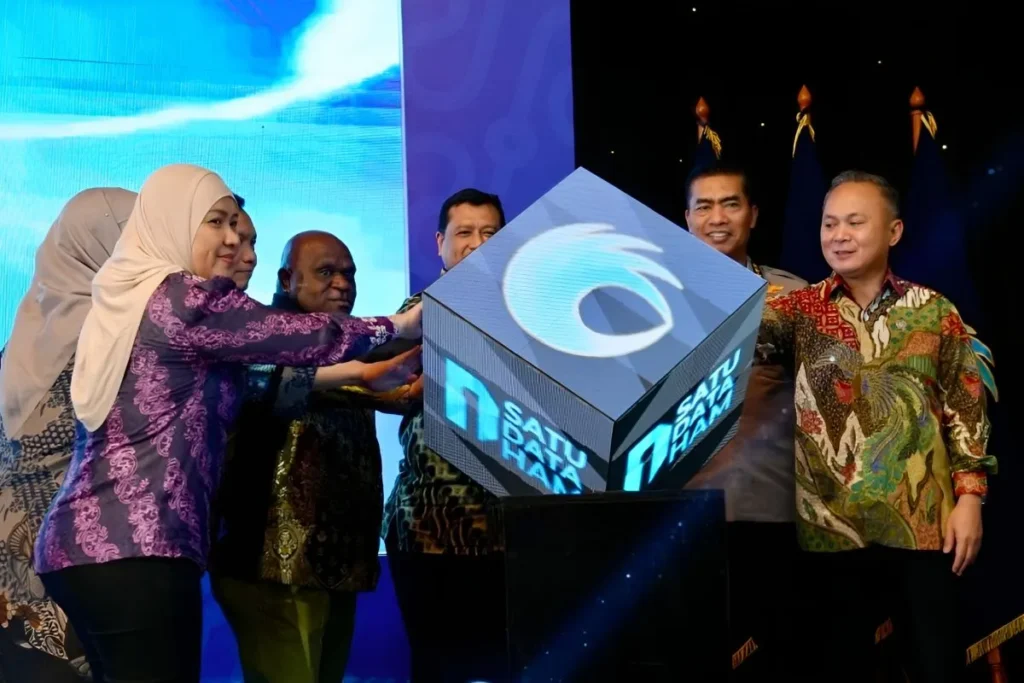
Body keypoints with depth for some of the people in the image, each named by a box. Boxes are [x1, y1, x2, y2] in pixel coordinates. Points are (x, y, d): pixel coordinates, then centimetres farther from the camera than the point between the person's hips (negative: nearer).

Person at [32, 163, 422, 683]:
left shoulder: (126, 300, 19)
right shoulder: (187, 299, -9)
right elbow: (307, 337, -5)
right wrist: (402, 325, 9)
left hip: (86, 539, 10)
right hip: (136, 545, -10)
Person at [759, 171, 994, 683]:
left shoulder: (935, 311, 5)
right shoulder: (800, 309, 4)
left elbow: (966, 409, 5)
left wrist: (970, 496, -3)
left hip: (924, 522, 0)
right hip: (832, 525, 0)